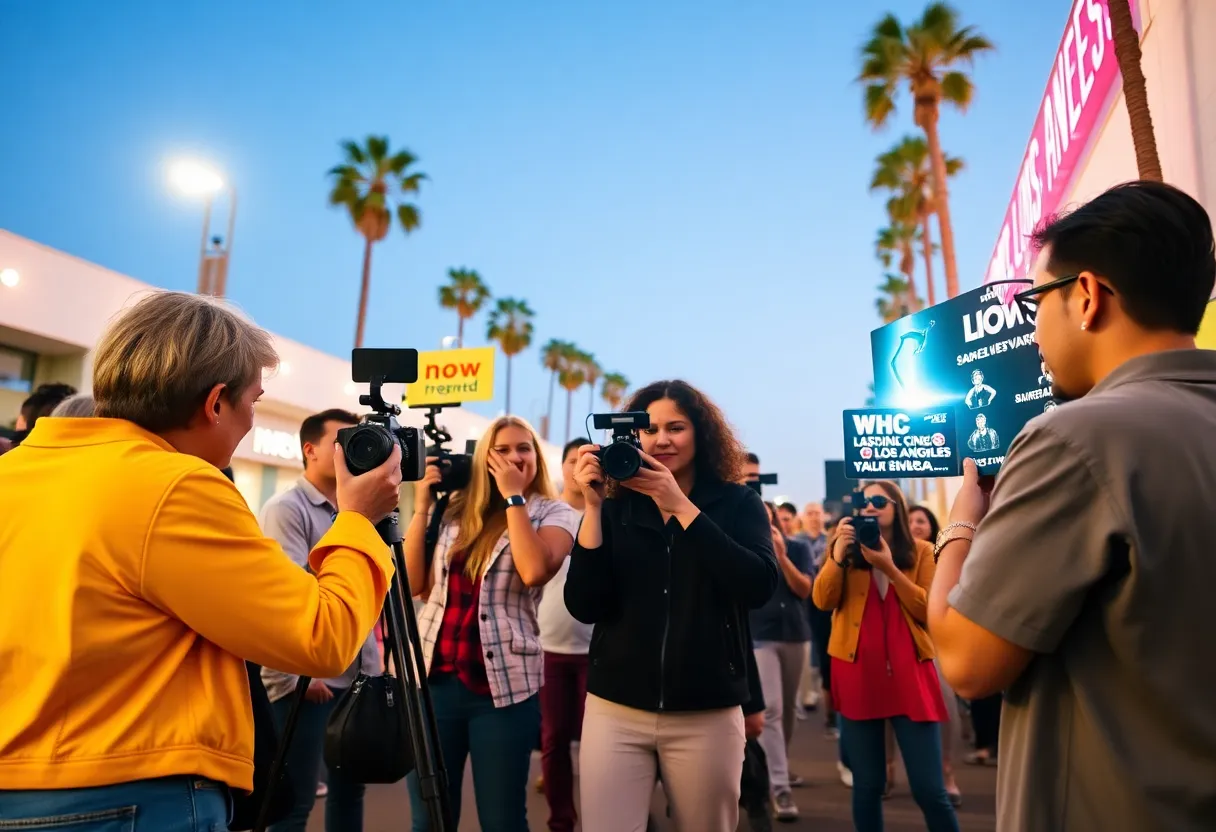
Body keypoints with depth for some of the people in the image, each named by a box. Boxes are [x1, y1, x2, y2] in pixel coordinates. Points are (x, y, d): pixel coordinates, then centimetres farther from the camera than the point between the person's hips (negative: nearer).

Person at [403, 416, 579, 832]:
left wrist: (513, 497, -12)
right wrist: (422, 508, 0)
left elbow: (534, 571, -21)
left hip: (503, 683, -3)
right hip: (434, 677, 4)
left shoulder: (554, 513, -1)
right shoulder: (455, 511, 9)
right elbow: (414, 582, 4)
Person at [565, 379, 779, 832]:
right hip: (615, 710, 1)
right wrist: (593, 507, -14)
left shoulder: (737, 503, 1)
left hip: (707, 716, 0)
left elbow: (758, 586, -16)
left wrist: (681, 506, -18)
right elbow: (584, 607, -6)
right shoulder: (615, 507, 2)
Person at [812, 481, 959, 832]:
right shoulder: (846, 549, 6)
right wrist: (838, 551, -17)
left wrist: (889, 568, -15)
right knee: (867, 784, 9)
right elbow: (822, 601, -6)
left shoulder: (920, 551, 4)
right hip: (858, 675, 1)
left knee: (929, 788, -1)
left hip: (909, 674, -1)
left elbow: (930, 609, -6)